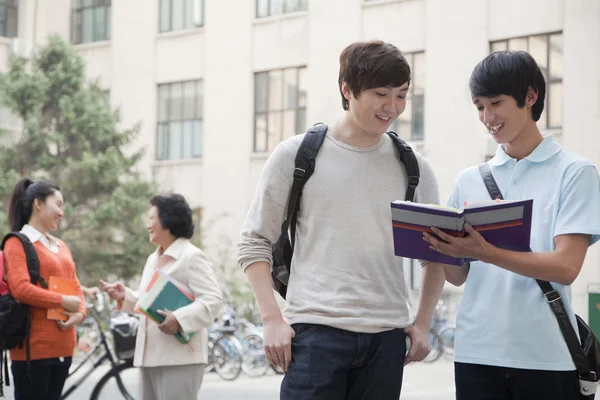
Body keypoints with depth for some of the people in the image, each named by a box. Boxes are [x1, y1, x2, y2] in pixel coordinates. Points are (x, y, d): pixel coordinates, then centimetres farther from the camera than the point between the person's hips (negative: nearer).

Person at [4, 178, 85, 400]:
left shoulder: (60, 246, 18)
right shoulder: (17, 243, -5)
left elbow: (76, 286, 17)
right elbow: (21, 289, -18)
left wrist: (80, 312, -4)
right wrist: (64, 301, -13)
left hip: (62, 347, 7)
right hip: (33, 348, -7)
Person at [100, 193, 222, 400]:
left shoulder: (192, 257, -7)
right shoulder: (153, 259, 21)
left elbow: (212, 299, -17)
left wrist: (179, 319, -28)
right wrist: (125, 296, 8)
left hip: (180, 355, -9)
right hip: (152, 354, 9)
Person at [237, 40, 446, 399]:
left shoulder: (413, 168, 10)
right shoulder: (296, 155, 2)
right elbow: (255, 243, 4)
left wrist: (423, 322, 8)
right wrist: (273, 319, -5)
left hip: (387, 337, 3)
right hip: (316, 332, -3)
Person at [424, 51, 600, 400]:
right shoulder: (469, 180, 10)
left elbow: (566, 266, -11)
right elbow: (459, 276, 10)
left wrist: (486, 253, -23)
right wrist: (441, 248, -12)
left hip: (546, 357, -3)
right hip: (477, 354, 3)